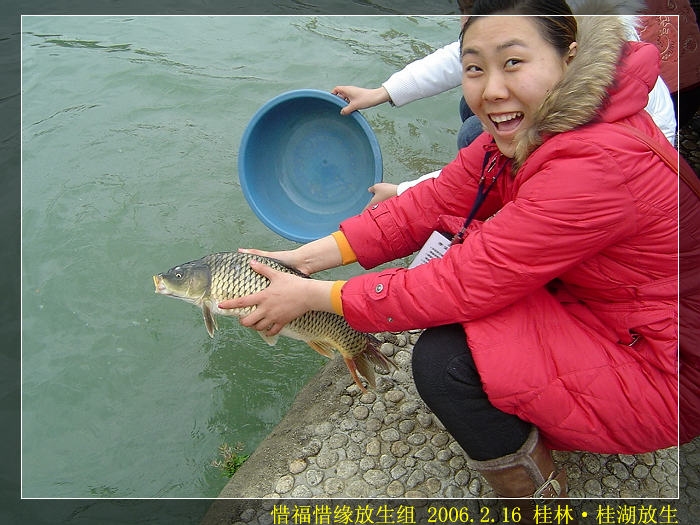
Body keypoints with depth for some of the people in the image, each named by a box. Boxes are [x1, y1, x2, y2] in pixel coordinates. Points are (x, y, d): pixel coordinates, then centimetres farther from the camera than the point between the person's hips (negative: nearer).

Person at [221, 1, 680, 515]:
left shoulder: (598, 164, -32)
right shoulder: (526, 126, -5)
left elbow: (462, 285, -30)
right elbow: (431, 203, -4)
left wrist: (314, 296, -21)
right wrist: (308, 257, -10)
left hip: (656, 371, -8)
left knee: (444, 358, -23)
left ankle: (535, 488, 6)